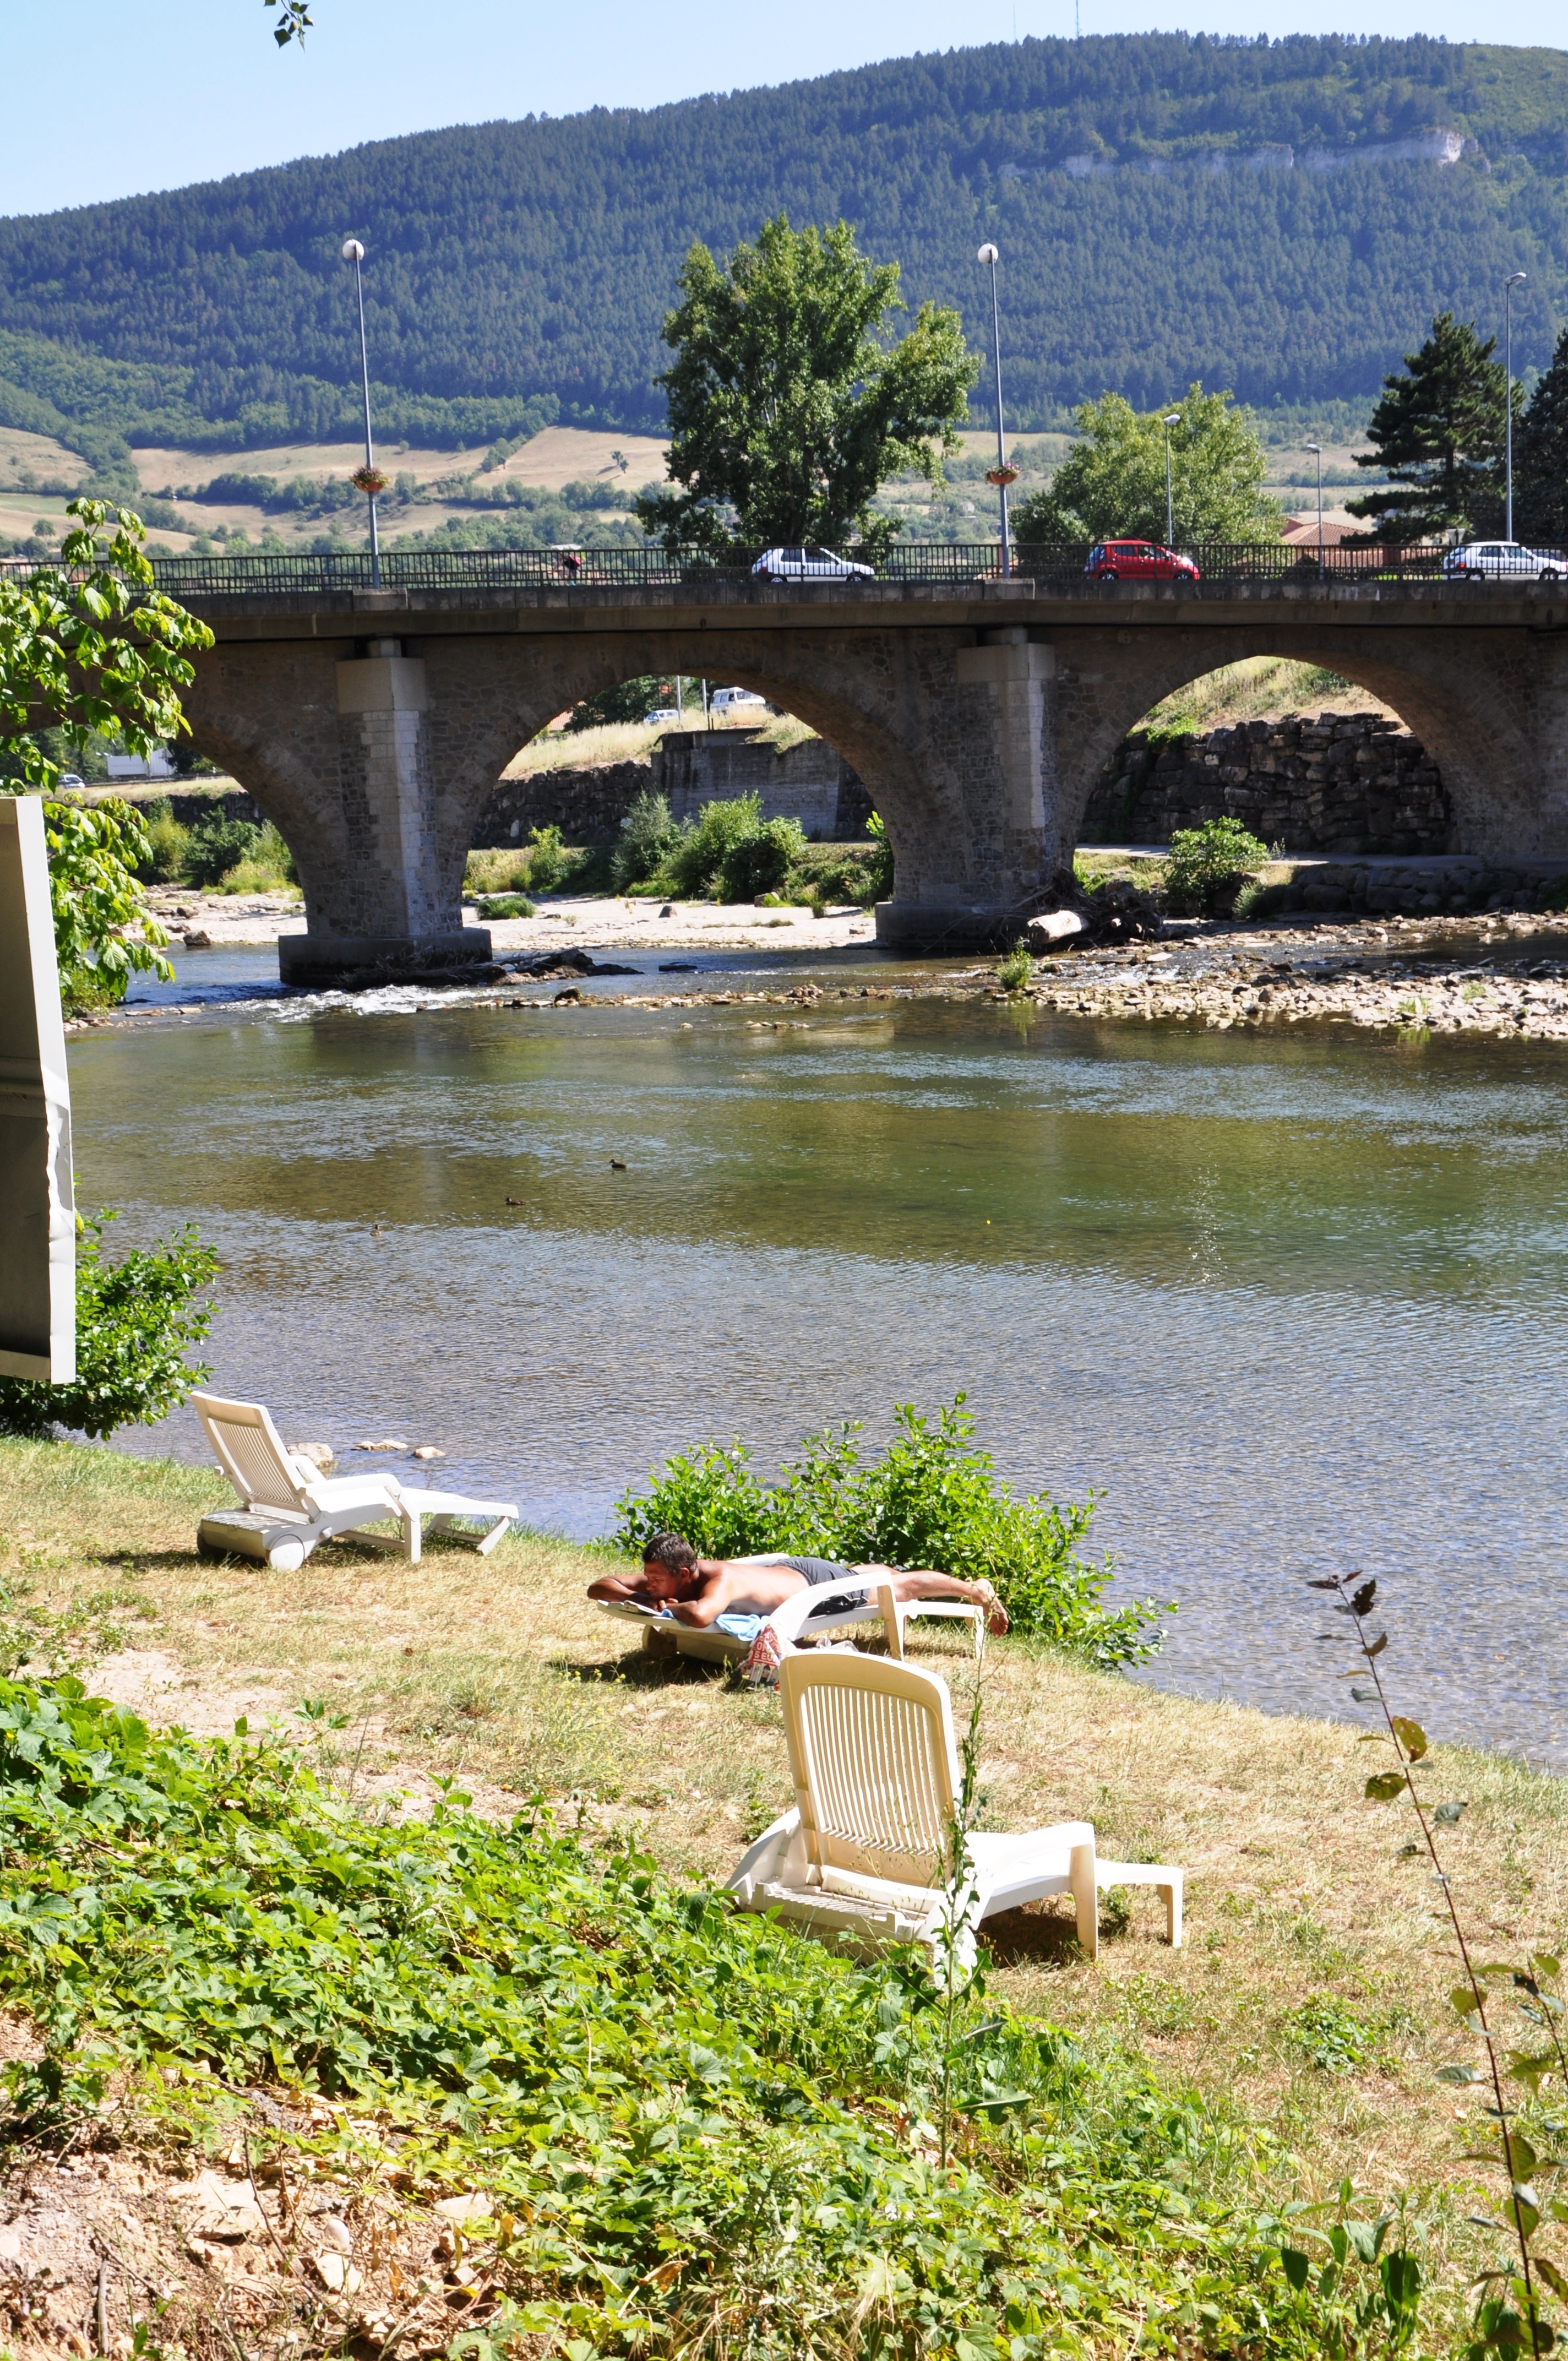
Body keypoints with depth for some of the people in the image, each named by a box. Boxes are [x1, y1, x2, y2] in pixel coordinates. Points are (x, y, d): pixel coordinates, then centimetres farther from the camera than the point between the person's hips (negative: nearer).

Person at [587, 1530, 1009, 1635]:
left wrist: (669, 1606, -45)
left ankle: (976, 1591, 36)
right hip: (790, 1571, 7)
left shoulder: (719, 1579, -44)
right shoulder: (663, 1579, -22)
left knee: (901, 1587, 16)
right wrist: (638, 1598, -37)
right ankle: (895, 1568, 67)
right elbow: (599, 1586, -18)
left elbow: (700, 1615, -66)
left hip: (813, 1583, -7)